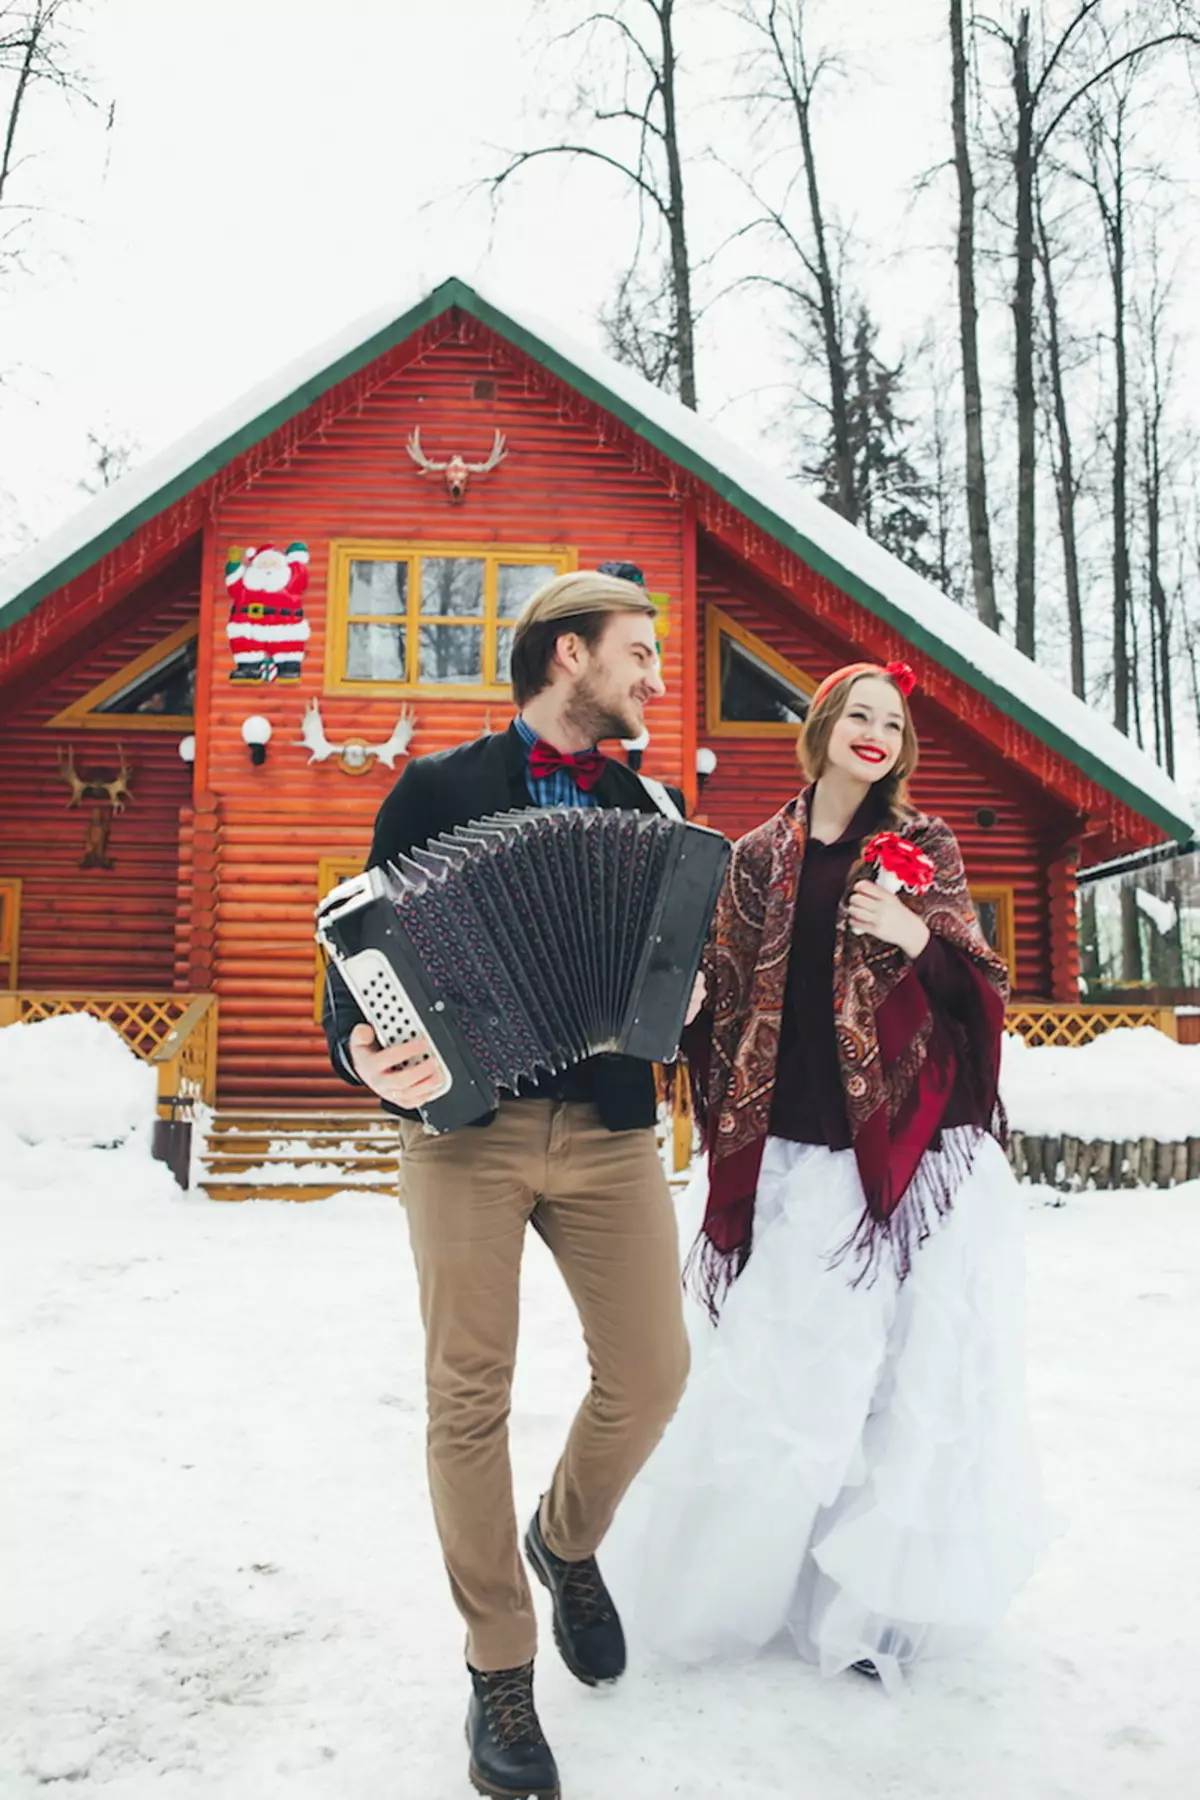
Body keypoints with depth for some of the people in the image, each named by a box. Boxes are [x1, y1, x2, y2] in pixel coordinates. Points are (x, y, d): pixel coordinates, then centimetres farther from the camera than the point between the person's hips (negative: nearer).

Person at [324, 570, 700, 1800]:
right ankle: (500, 1674, 23)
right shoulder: (436, 790, 3)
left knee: (650, 1372, 3)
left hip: (610, 1125, 4)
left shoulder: (650, 807, 15)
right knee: (468, 1397, 2)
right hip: (465, 1124, -3)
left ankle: (567, 1544, 36)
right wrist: (364, 1054, -18)